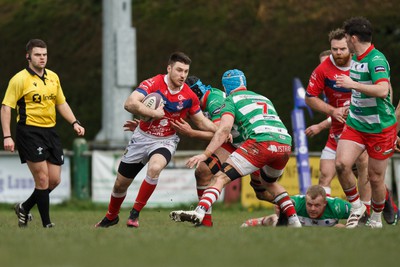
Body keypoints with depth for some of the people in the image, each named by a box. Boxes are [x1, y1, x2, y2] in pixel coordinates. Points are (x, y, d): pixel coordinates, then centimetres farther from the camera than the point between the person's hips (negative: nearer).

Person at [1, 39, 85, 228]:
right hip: (29, 132, -7)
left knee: (54, 180, 4)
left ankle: (24, 208, 25)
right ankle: (46, 223, -3)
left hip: (50, 132, 7)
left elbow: (61, 103, 22)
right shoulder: (20, 79, -6)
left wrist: (74, 123, 7)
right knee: (42, 178, -10)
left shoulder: (53, 77, 13)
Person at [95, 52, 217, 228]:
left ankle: (135, 213, -18)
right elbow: (130, 104, -32)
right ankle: (111, 217, 41)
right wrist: (155, 113, -33)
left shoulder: (189, 96, -9)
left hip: (166, 141, 0)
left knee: (154, 168, -34)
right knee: (120, 184, 10)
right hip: (142, 138, 0)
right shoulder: (153, 84, -19)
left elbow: (202, 122, 6)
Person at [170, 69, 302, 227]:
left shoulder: (231, 100, 15)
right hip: (285, 144, 6)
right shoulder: (264, 99, 34)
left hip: (261, 142, -6)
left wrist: (206, 154, -6)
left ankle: (199, 212, -29)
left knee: (220, 178, -7)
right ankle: (294, 221, 27)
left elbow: (224, 129, -1)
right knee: (269, 182, 34)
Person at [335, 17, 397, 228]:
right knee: (341, 164, -13)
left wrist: (352, 84, -32)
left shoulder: (376, 60, -20)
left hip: (379, 128, -7)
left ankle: (376, 219, 23)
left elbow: (382, 90, -35)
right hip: (355, 124, 7)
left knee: (375, 178, 1)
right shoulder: (355, 59, 8)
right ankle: (356, 207, 6)